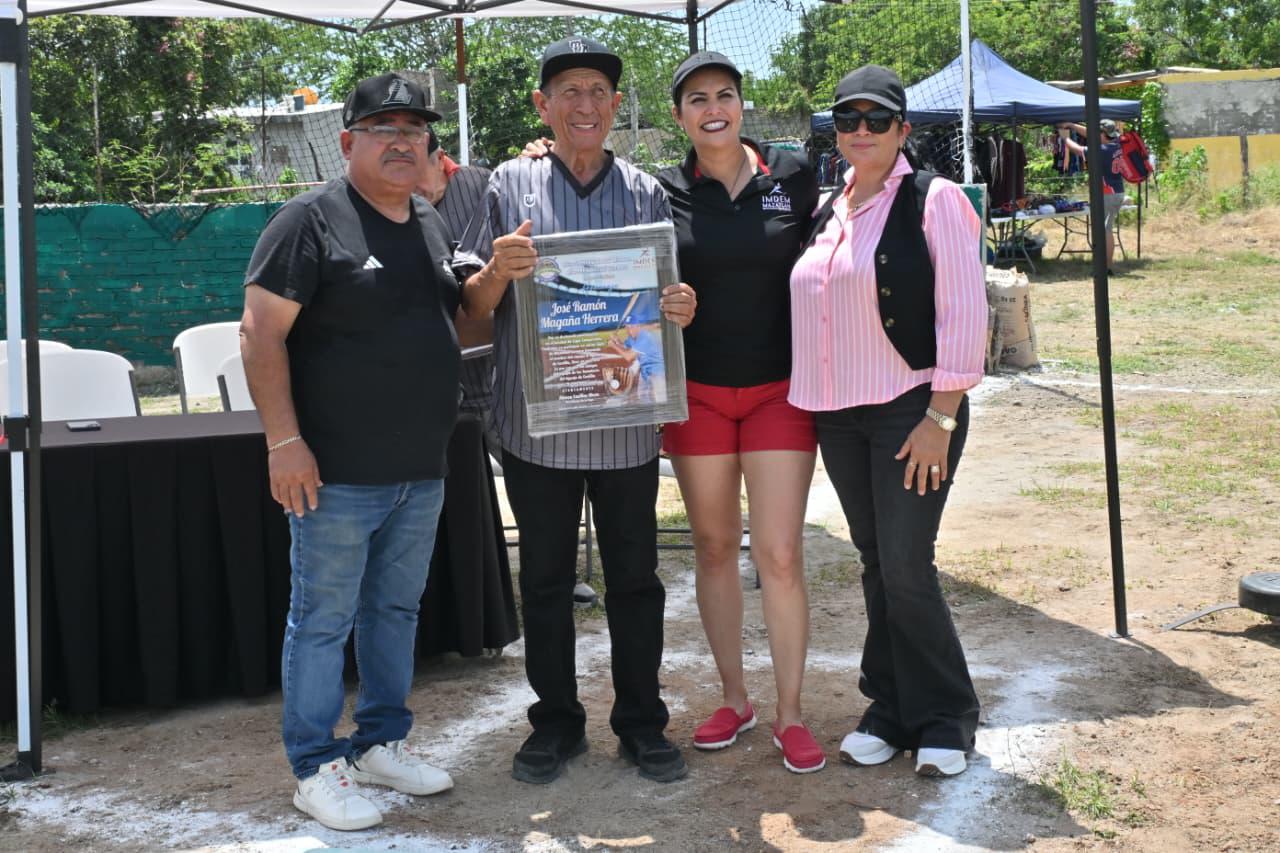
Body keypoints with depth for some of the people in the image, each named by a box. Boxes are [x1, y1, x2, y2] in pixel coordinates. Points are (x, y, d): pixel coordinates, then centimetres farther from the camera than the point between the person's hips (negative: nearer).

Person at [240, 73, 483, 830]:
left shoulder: (433, 226, 13)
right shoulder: (312, 220, -9)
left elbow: (459, 326, 25)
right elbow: (261, 334, -14)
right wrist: (284, 440, -18)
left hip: (422, 473, 7)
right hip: (337, 474, -7)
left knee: (397, 610, 17)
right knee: (324, 620, 2)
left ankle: (383, 742, 31)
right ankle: (317, 768, 15)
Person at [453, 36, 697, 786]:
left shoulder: (646, 193, 6)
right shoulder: (510, 185, 2)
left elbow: (670, 298, 11)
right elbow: (472, 305, 1)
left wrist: (682, 309, -12)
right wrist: (499, 271, -20)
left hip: (627, 422, 1)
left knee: (635, 578, 9)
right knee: (545, 579, 11)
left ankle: (641, 722, 23)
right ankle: (556, 721, 26)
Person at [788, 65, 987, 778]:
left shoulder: (934, 200, -7)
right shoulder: (829, 214, 12)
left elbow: (964, 313, -12)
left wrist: (941, 419, -16)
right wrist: (813, 403, 12)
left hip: (913, 410, -6)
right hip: (839, 417, 6)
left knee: (906, 565, -6)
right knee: (876, 564, 11)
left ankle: (945, 720, 12)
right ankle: (894, 711, 22)